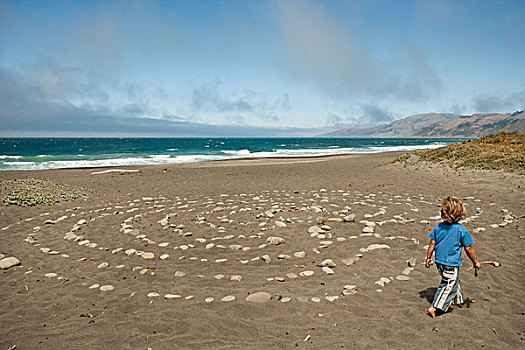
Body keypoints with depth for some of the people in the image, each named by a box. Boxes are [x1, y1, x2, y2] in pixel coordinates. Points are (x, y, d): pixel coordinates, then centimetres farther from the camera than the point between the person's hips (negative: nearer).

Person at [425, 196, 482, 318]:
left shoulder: (438, 227, -4)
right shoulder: (462, 230, -16)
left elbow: (432, 244, 1)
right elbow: (468, 249, -9)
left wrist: (428, 258, 13)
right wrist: (475, 262, 6)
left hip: (439, 262, 6)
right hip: (452, 264, -6)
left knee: (455, 282, 26)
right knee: (448, 286, 5)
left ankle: (455, 302, 40)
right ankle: (434, 307, 1)